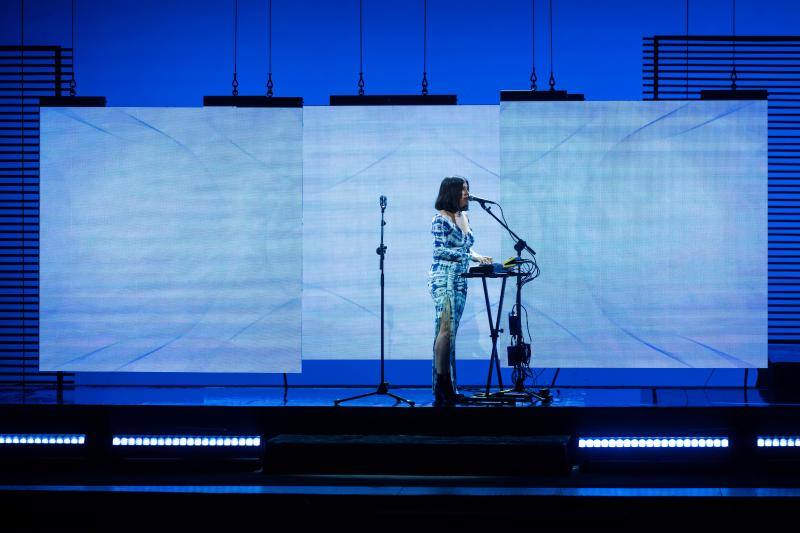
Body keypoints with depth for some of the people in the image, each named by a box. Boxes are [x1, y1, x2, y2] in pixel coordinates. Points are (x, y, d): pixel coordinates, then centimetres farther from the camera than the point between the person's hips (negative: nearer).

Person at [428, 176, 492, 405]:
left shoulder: (464, 218, 15)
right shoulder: (441, 219, -10)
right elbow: (440, 250, -16)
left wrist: (478, 256, 2)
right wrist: (473, 257, -21)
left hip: (460, 281, 8)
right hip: (443, 279, -8)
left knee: (451, 331, 8)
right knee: (447, 329, -13)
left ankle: (448, 386, 9)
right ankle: (441, 384, -12)